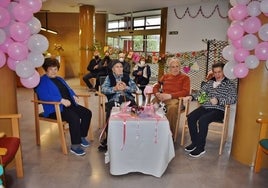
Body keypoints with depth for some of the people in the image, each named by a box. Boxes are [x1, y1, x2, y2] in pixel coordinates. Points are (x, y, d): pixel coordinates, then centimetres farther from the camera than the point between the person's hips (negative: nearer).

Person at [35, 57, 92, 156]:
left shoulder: (59, 79, 24)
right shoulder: (42, 81, -3)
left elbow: (69, 90, 26)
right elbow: (44, 96, -18)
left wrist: (74, 96, 2)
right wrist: (61, 100, -28)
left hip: (69, 105, 8)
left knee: (87, 113, -8)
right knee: (74, 118, -32)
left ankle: (82, 136, 9)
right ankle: (75, 146, -21)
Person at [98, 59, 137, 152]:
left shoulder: (127, 76, 21)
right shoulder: (109, 77, 16)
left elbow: (135, 88, 8)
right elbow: (103, 89, -1)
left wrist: (125, 87, -12)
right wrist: (115, 88, -17)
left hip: (128, 99, 2)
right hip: (114, 100, -1)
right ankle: (108, 139, -13)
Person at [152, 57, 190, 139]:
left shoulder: (185, 77, 10)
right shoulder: (165, 76, 24)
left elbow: (186, 92, -4)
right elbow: (156, 87, 21)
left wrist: (170, 95, -15)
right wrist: (157, 94, -4)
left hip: (175, 99, -3)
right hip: (162, 98, 4)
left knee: (172, 107, -40)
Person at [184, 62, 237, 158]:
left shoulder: (229, 84, 1)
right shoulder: (210, 82, 18)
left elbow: (233, 99, -11)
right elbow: (201, 92, 18)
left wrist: (218, 101, -25)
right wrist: (192, 97, -3)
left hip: (218, 110, -5)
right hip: (205, 107, 5)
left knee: (202, 120, -31)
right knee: (190, 117, -19)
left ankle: (200, 148, -15)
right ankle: (195, 142, -1)